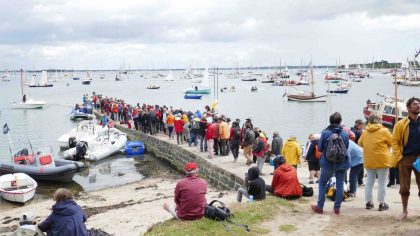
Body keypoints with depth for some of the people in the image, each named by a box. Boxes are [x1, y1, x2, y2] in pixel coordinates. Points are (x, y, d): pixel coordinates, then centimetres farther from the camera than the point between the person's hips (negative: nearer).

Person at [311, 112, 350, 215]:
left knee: (322, 183, 13)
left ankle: (319, 207, 14)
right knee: (340, 185, 9)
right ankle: (337, 208, 12)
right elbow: (346, 148, 6)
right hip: (342, 163, 2)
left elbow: (320, 148, -4)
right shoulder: (345, 133, -5)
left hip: (328, 163, -1)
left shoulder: (325, 132, -10)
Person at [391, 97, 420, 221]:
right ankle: (404, 211, 21)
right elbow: (395, 142, -2)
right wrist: (399, 157, -10)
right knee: (404, 187, 8)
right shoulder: (401, 124, -3)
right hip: (405, 159, -2)